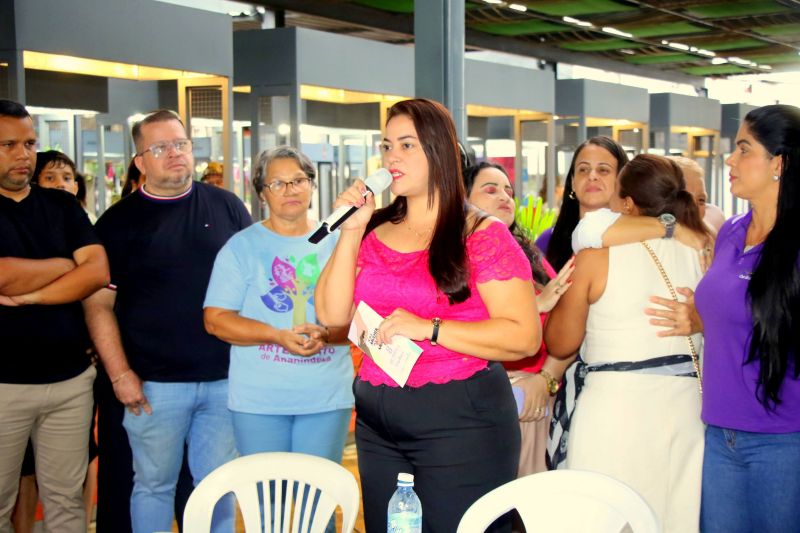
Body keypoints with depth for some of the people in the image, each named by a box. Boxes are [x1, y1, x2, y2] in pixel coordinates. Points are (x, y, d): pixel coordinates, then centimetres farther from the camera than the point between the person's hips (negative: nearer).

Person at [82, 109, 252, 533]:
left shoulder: (227, 207, 7)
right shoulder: (118, 222, 1)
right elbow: (99, 305, -1)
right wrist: (120, 375, -8)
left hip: (225, 378, 2)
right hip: (155, 383, -2)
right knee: (154, 485, 8)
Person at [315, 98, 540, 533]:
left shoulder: (481, 236, -8)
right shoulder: (375, 232, 9)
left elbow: (525, 337, -14)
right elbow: (332, 314, 2)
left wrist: (428, 329, -21)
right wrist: (351, 231, -4)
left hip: (460, 422, -5)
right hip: (376, 423, 6)